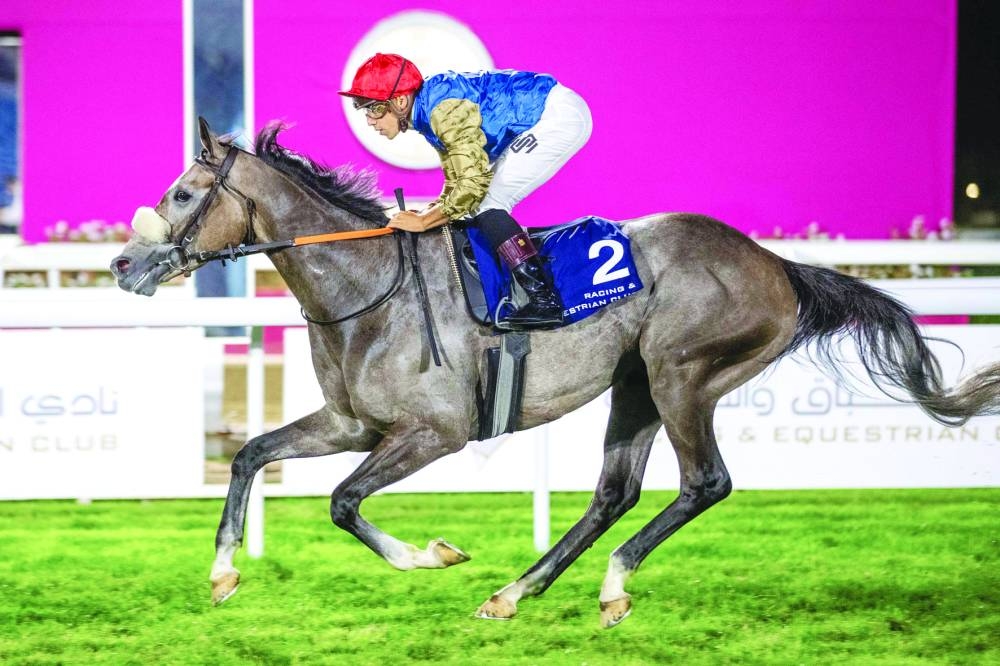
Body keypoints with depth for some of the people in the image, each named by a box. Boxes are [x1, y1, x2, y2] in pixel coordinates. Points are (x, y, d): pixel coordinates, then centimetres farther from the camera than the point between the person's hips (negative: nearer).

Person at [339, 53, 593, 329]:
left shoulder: (445, 109, -23)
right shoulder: (427, 109, 8)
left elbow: (473, 183, -24)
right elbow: (456, 180, 15)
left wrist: (423, 221, -17)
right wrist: (433, 210, 1)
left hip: (559, 117, -10)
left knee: (486, 206, -13)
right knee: (481, 205, 12)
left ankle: (545, 300, -18)